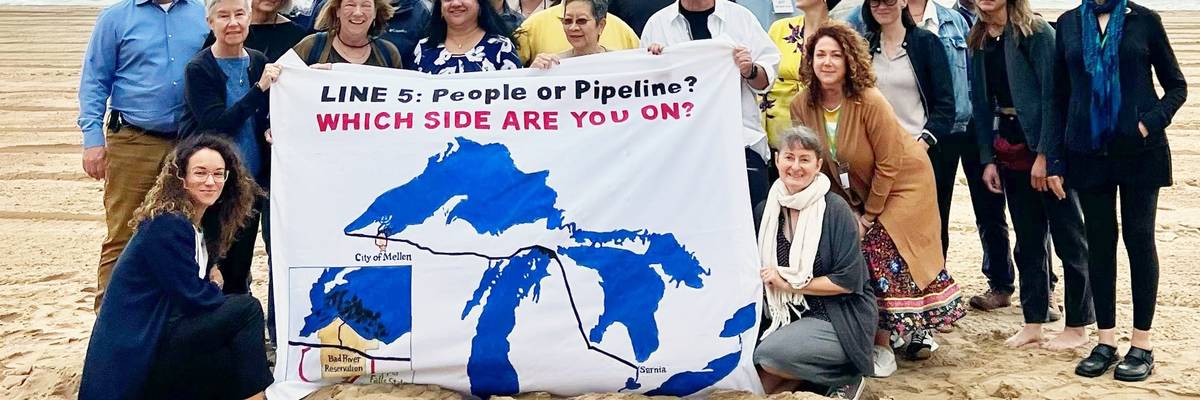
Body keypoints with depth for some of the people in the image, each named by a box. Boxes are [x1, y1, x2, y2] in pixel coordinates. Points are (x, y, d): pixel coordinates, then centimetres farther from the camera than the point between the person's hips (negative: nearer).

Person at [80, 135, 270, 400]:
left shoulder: (197, 228, 13)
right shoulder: (166, 226, -15)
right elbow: (195, 298, -17)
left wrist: (210, 284, -6)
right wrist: (215, 285, 3)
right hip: (134, 355, -9)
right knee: (245, 309, -15)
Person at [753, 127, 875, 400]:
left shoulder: (835, 210, -12)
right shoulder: (767, 210, 3)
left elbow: (848, 281, -15)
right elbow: (762, 272, 15)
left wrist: (790, 283, -14)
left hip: (840, 318, -5)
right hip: (788, 316, 5)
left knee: (768, 355, -28)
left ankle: (845, 377, -5)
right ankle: (815, 372, 8)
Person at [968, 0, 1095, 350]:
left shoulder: (1036, 32, -11)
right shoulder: (978, 40, 8)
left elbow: (1051, 94, -15)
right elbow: (981, 100, 10)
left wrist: (1045, 155, -19)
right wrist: (988, 159, 5)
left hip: (1047, 147, -6)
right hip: (1009, 148, 6)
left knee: (1068, 236, 4)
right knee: (1028, 238, 13)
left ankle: (1077, 326, 14)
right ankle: (1033, 323, 21)